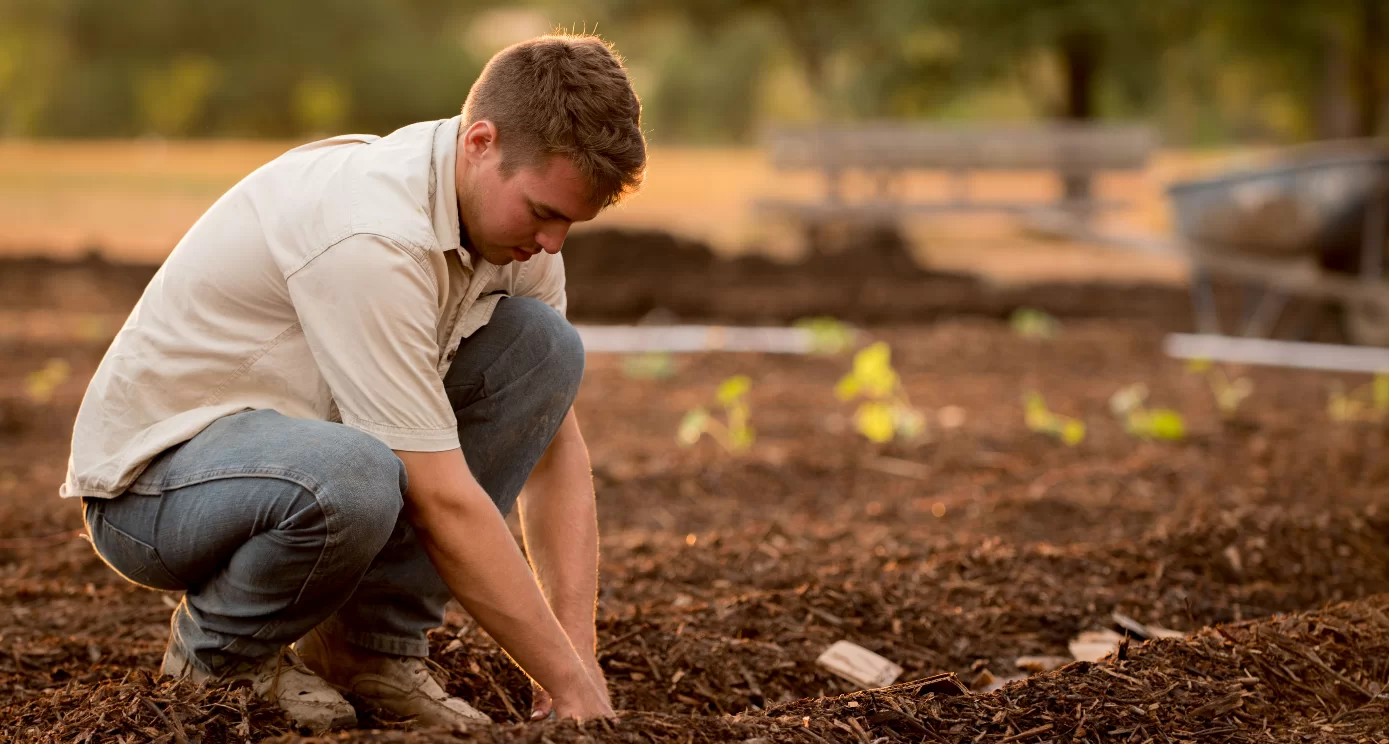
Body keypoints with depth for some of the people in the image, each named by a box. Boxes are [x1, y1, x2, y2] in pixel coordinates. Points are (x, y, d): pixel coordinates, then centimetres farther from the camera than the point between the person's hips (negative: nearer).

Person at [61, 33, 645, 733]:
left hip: (293, 437, 8)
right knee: (351, 478, -41)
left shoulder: (513, 210, -4)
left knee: (541, 343, -8)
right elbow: (443, 502, -30)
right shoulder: (373, 234, -31)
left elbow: (556, 446, 1)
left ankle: (371, 644, -2)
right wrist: (570, 684, -25)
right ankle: (214, 651, -7)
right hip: (152, 477, -8)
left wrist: (581, 655, -9)